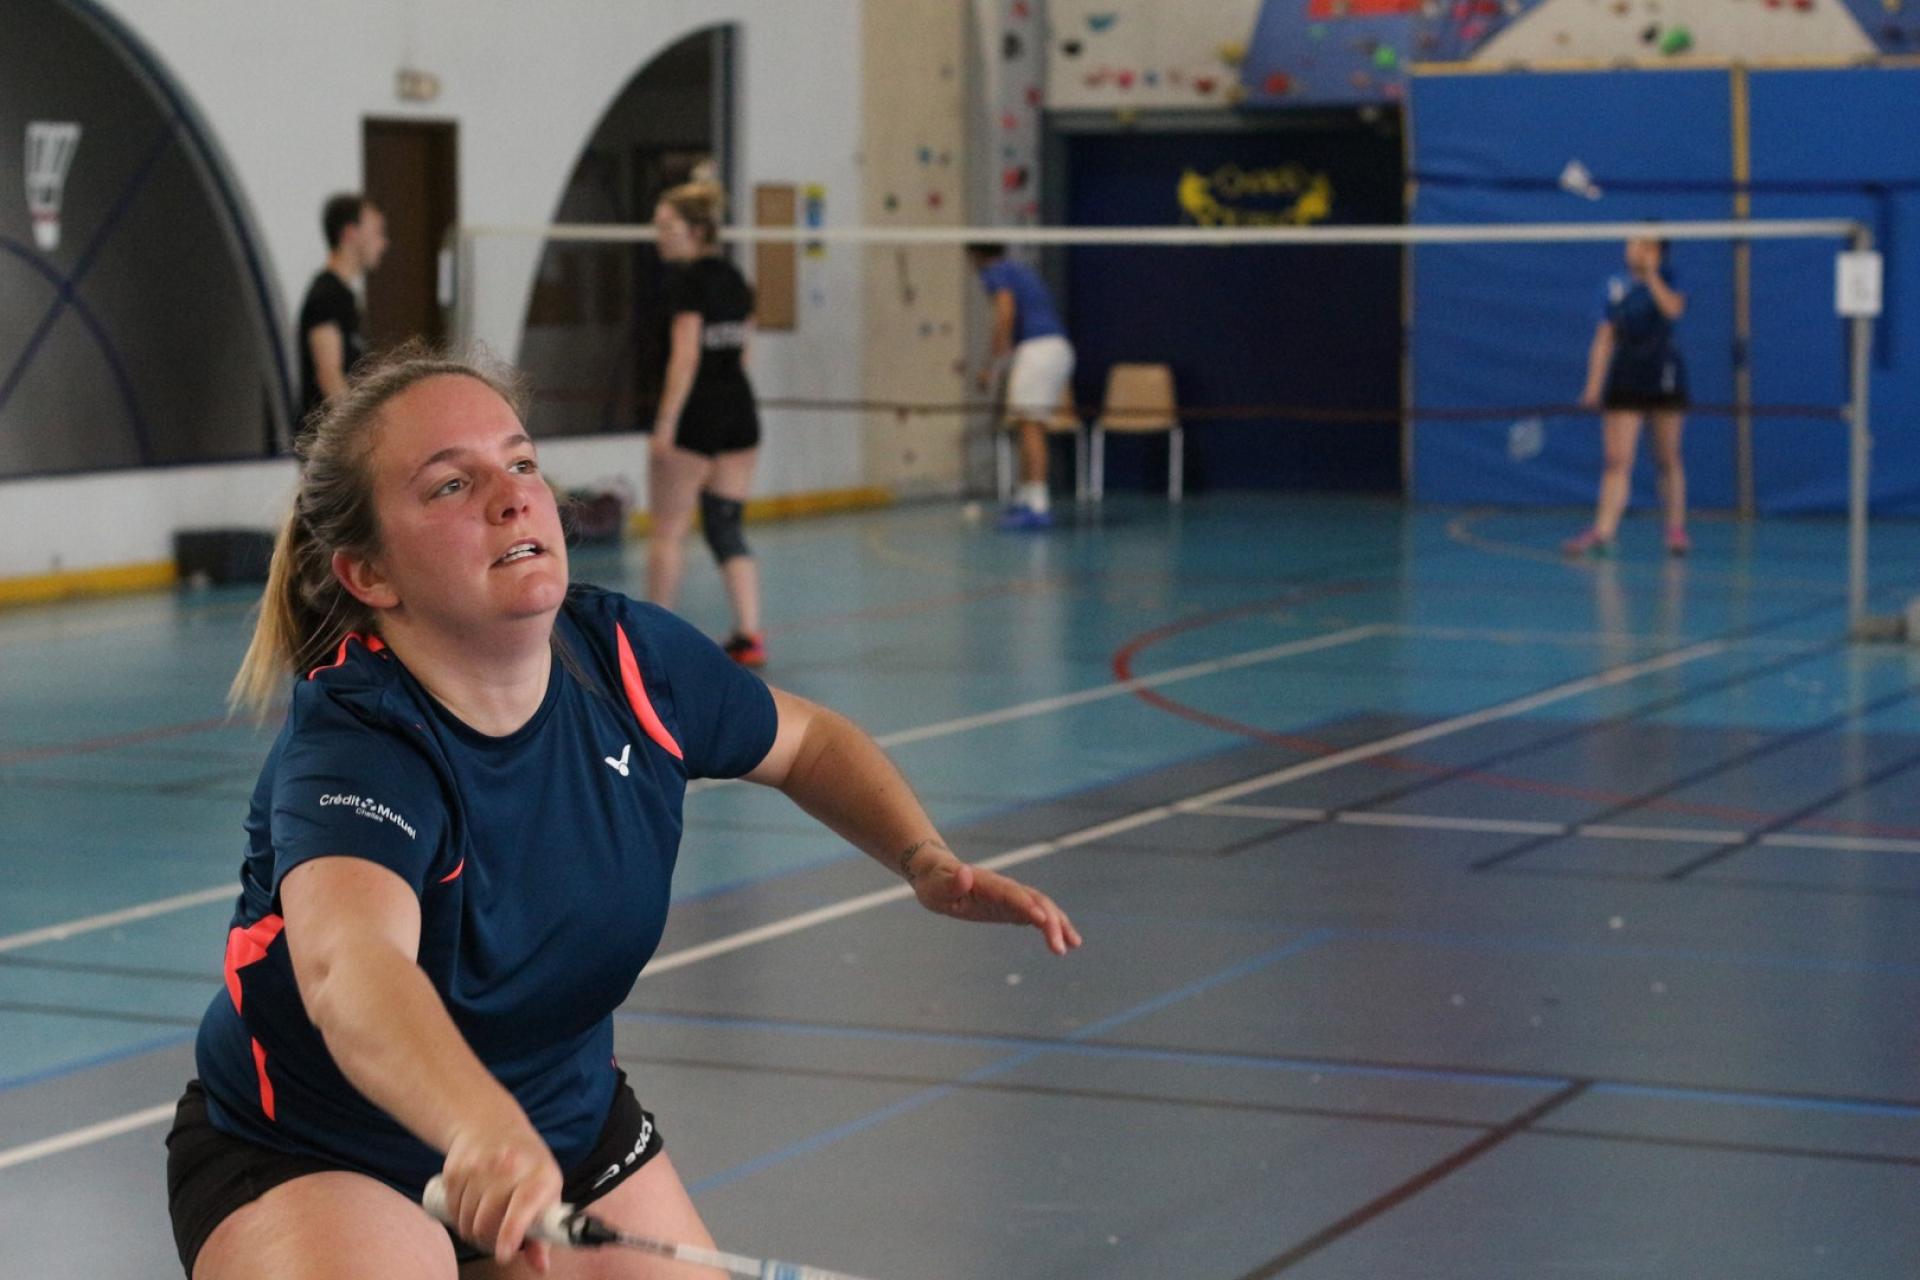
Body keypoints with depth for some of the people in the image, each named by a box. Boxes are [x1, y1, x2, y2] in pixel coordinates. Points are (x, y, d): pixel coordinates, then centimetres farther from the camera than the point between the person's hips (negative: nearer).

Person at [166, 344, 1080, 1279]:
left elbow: (805, 743, 8)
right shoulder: (350, 748, -32)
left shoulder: (630, 662, -14)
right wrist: (482, 1131, -73)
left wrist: (925, 860, -10)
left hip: (571, 1124, 6)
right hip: (308, 1165, -6)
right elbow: (348, 967, -54)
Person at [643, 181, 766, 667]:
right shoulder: (734, 278, 11)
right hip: (740, 407, 7)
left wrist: (665, 426, -19)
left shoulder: (685, 279, -12)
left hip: (694, 409, -7)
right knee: (727, 528, 9)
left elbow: (686, 356, -18)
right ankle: (749, 636, -1)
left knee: (668, 530, 5)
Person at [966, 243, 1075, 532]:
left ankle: (1038, 507, -19)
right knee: (1022, 426, 14)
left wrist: (994, 364, -11)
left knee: (1031, 427, -12)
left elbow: (1006, 313, -15)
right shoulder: (1021, 269, 26)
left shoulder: (995, 272, -1)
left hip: (1037, 348, -9)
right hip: (1060, 348, 9)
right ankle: (1024, 500, 16)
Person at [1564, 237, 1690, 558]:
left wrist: (1650, 273, -19)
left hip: (1664, 379, -2)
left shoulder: (1668, 281, 1)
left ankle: (1677, 530, 17)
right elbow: (1604, 340, 8)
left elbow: (1673, 308, -22)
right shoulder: (1616, 288, 7)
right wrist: (1594, 384, 1)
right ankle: (1603, 531, -14)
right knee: (1617, 461, -7)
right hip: (1624, 383, 2)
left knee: (1668, 459, 6)